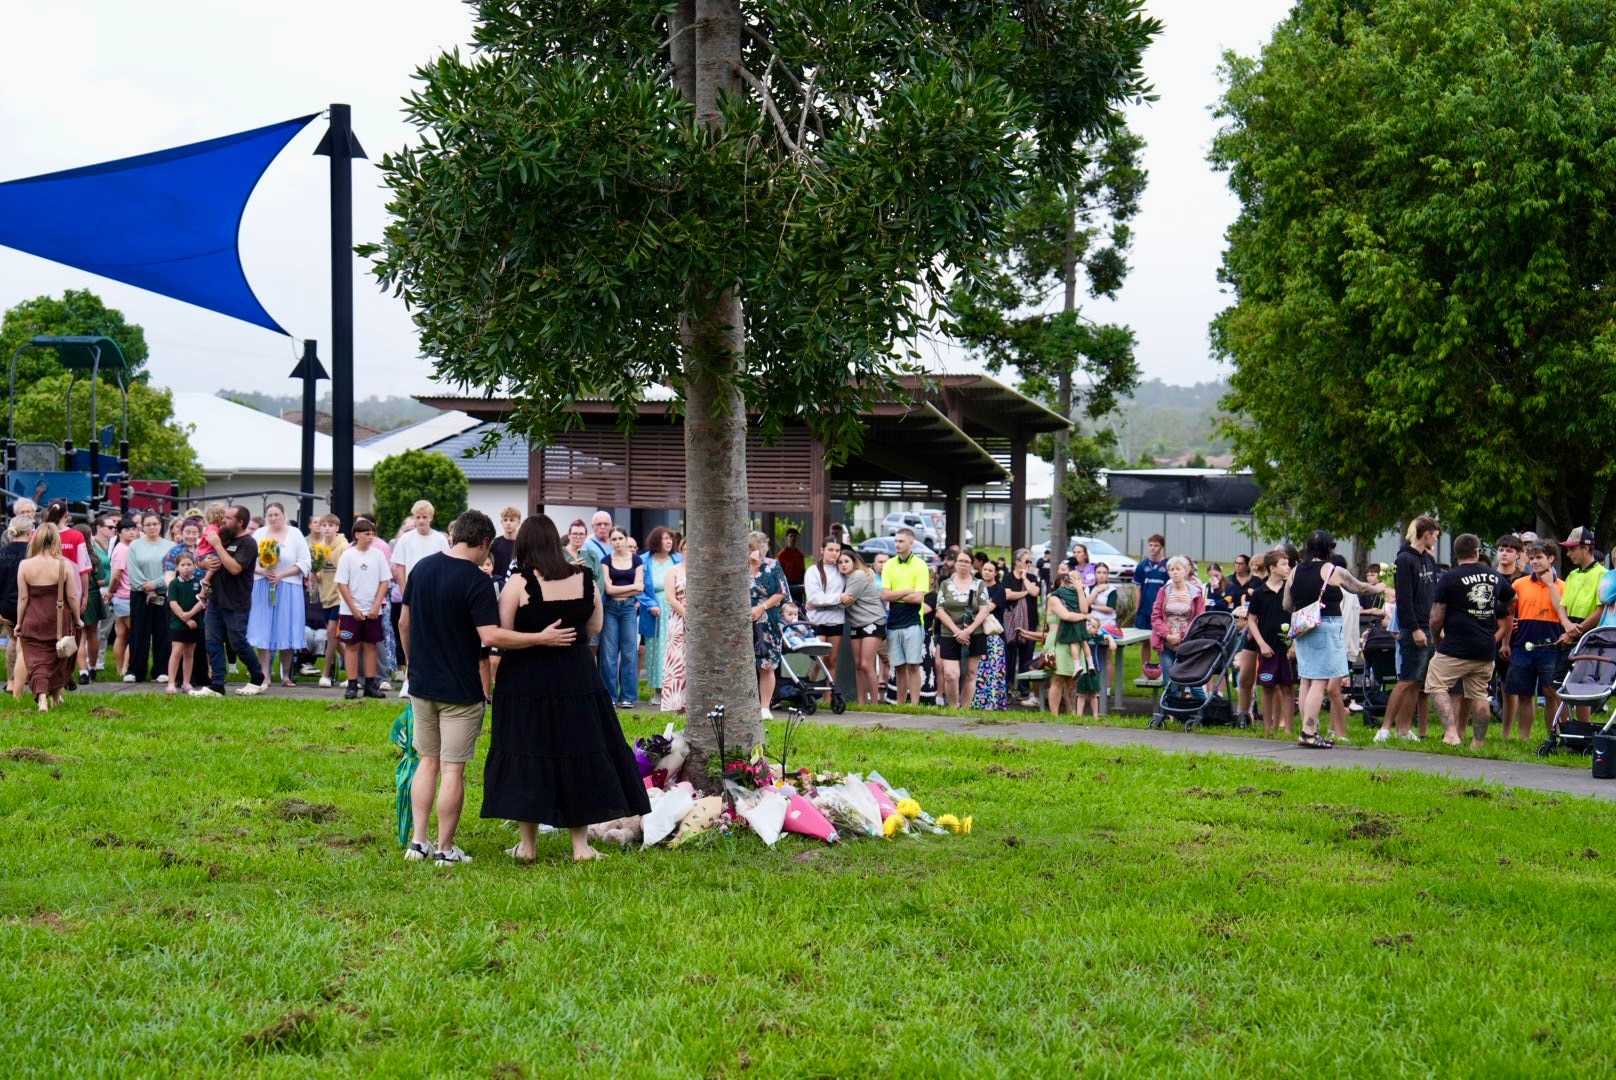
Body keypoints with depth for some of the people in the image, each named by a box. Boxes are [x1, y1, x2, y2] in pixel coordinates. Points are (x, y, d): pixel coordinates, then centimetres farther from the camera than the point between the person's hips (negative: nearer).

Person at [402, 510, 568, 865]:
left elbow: (404, 623, 11)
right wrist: (542, 638, -20)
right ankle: (445, 849, 6)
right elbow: (491, 636, -25)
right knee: (453, 769, 2)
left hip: (422, 684, 6)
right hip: (460, 690, -6)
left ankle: (418, 841, 15)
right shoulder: (476, 581, -17)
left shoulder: (421, 567, 3)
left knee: (428, 761, 16)